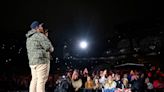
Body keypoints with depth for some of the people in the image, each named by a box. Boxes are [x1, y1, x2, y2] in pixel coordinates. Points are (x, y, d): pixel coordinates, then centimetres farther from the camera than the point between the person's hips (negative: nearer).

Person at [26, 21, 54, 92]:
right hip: (41, 60, -9)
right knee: (41, 80, -9)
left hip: (32, 61, 9)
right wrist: (51, 49, 9)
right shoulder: (40, 35, -8)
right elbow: (49, 47, -14)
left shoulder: (29, 38, 21)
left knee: (34, 80, 10)